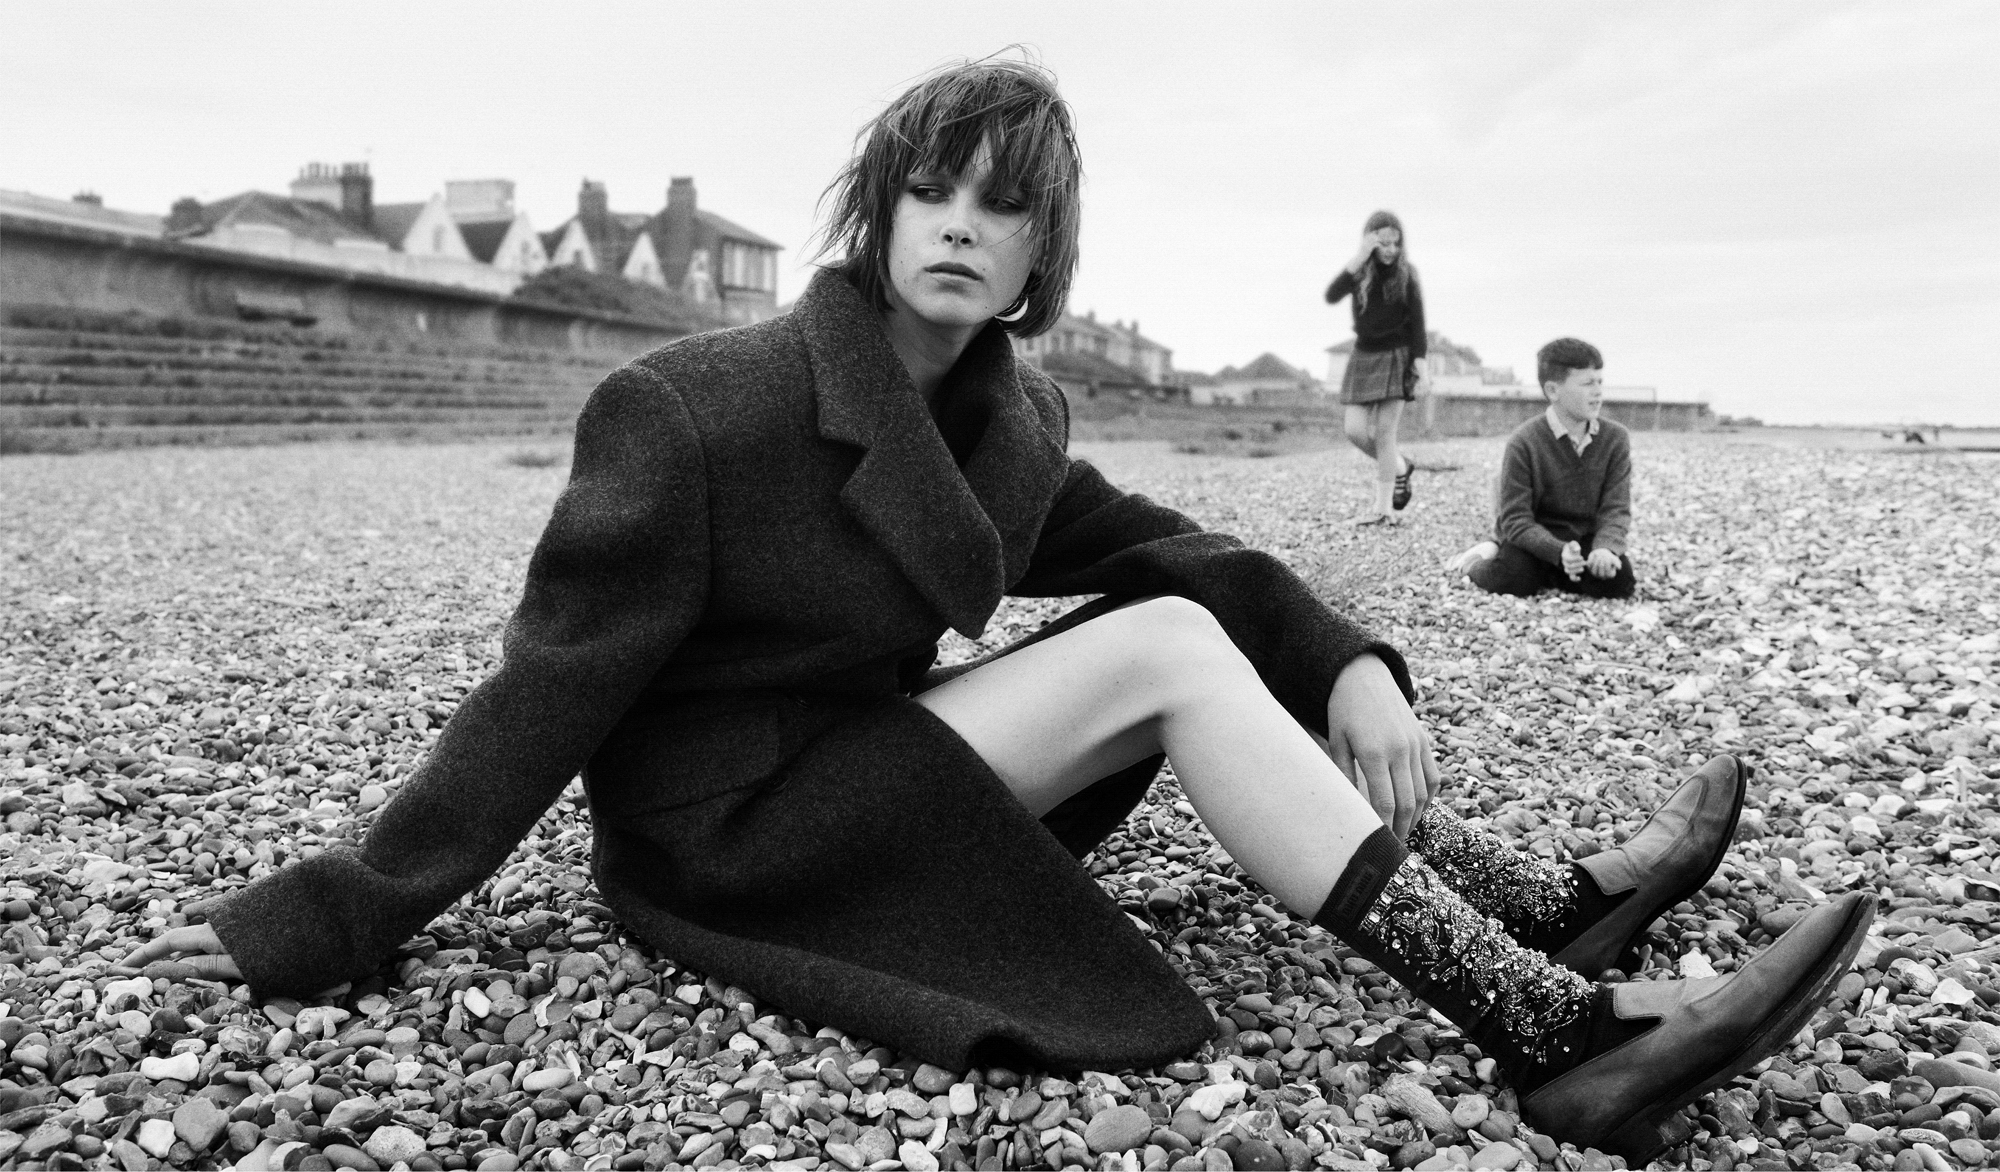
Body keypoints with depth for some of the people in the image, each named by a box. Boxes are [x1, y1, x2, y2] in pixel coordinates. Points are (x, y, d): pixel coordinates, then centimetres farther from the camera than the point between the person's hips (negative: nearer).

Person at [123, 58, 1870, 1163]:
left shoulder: (1008, 419, 1)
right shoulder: (692, 415, -19)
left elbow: (1164, 543, 3)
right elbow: (547, 694, -17)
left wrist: (1350, 660, -14)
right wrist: (331, 919, -15)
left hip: (868, 771, 7)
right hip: (721, 835, -7)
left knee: (1200, 618, -5)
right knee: (1170, 650, -21)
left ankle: (1549, 911, -5)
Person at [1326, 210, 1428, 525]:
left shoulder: (1406, 273, -5)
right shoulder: (1359, 272, 0)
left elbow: (1417, 321, -5)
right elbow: (1332, 295, -18)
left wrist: (1420, 362, -13)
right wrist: (1360, 258, -24)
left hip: (1396, 356, -3)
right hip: (1364, 355, 3)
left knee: (1384, 431, -7)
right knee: (1355, 431, -3)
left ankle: (1384, 506, 1)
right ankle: (1399, 467, 25)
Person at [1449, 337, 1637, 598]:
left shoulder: (1616, 438, -4)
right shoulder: (1523, 443, -15)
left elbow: (1616, 508, -8)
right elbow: (1515, 519, -19)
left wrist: (1606, 547, -30)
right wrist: (1559, 552, -35)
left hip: (1586, 537, 4)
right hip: (1534, 538, -4)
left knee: (1619, 581, -23)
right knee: (1511, 580, -32)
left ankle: (1549, 575, 7)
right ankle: (1484, 559, 6)